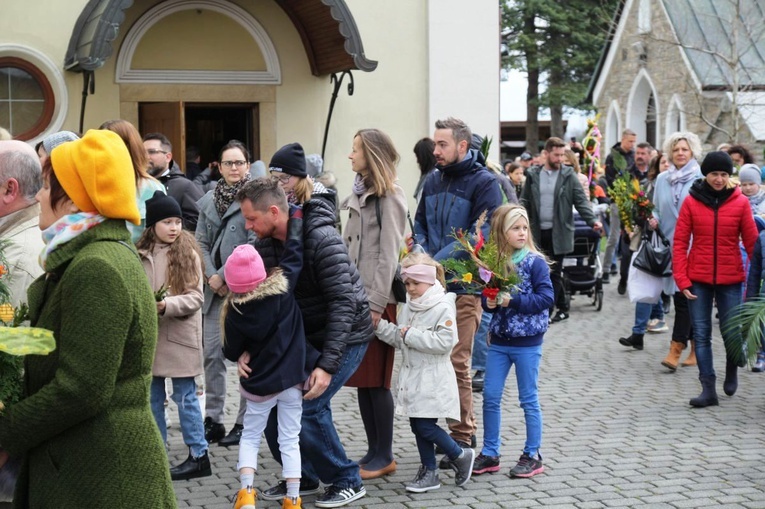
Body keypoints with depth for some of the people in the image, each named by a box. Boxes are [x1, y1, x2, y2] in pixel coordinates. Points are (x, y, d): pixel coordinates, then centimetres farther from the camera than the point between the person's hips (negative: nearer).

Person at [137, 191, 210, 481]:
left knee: (184, 397, 1)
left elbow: (196, 297, -9)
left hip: (180, 336, -4)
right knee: (152, 396, 12)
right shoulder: (140, 253, 3)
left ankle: (198, 455, 9)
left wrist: (167, 305, -23)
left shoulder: (188, 253, -6)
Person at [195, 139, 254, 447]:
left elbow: (253, 244, -11)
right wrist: (211, 277, -4)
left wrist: (225, 276, -11)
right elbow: (201, 242, 11)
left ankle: (244, 422, 6)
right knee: (212, 353, 6)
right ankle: (212, 420, 15)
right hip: (215, 289, 5)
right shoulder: (209, 200, 12)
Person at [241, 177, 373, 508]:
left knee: (307, 405, -16)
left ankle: (347, 482, 3)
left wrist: (327, 365, -33)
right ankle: (303, 476, 20)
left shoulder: (322, 241, -27)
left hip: (345, 336, -8)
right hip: (305, 336, 8)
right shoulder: (265, 246, -4)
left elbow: (343, 303, -29)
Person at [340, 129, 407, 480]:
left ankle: (384, 457, 5)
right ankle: (374, 452, 17)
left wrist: (376, 304, -17)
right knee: (361, 380, 9)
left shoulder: (389, 197, -8)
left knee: (376, 380, -3)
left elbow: (388, 254, -13)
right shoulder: (359, 194, 17)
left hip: (377, 299, -8)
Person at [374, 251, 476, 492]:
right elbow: (400, 339, 18)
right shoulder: (409, 307, 11)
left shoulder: (443, 307, -14)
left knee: (425, 427, -9)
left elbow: (445, 342, -22)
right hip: (413, 378, 8)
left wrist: (412, 336, -20)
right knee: (417, 426, 11)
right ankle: (429, 472, 22)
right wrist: (380, 326, 3)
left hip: (433, 380, -8)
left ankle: (461, 456, 12)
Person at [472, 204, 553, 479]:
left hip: (527, 342, -4)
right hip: (499, 340, 4)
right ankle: (489, 454, 19)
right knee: (490, 397, 7)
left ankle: (533, 456, 17)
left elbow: (546, 297, -16)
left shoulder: (535, 262, -10)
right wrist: (488, 302, -10)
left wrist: (513, 301, -21)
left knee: (529, 399, 6)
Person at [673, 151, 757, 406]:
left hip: (730, 279, 0)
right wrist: (682, 280, -7)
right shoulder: (691, 201, -1)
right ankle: (708, 389, 7)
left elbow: (752, 242, 2)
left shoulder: (740, 202, -1)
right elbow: (680, 242, -1)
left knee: (731, 333, 2)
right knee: (701, 334, 1)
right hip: (698, 279, 0)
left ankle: (732, 370, 33)